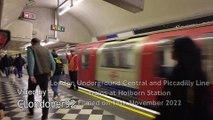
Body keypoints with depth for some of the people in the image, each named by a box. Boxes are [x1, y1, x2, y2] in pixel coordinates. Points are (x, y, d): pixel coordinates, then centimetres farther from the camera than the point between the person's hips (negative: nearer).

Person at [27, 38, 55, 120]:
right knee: (45, 94, 8)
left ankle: (31, 112, 31)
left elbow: (31, 61, -17)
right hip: (45, 74, 3)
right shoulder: (46, 50, 11)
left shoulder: (30, 48, 0)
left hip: (35, 74, -3)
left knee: (31, 93, 19)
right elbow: (52, 62, 5)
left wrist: (31, 75, -23)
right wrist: (52, 71, 14)